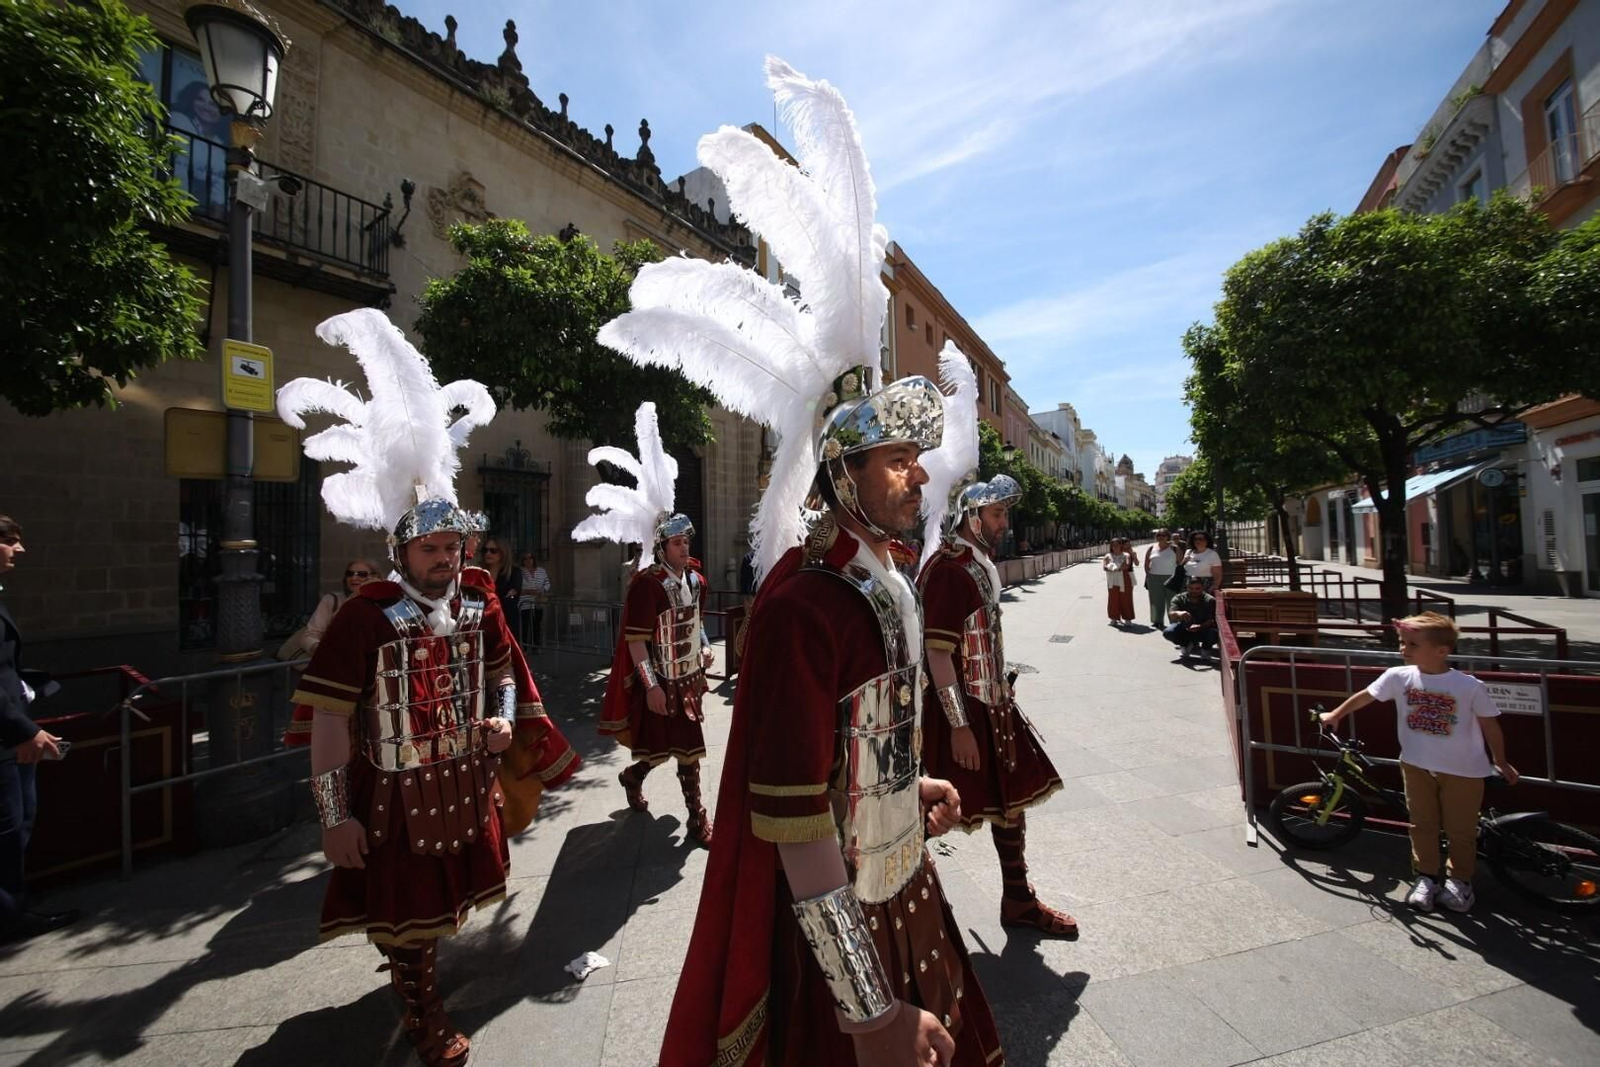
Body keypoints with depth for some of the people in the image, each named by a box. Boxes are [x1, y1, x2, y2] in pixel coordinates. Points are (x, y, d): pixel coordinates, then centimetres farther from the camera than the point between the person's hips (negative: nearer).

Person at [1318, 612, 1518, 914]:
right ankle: (1426, 876, 27)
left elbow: (1490, 726, -5)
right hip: (1417, 765, 2)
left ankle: (1460, 880, 31)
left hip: (1463, 770, -2)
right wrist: (1335, 715, 14)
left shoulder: (1470, 686, -18)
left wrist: (1501, 763, 4)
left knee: (1459, 830, 11)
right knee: (1423, 825, 12)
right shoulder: (1399, 677, -11)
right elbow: (1364, 696, 4)